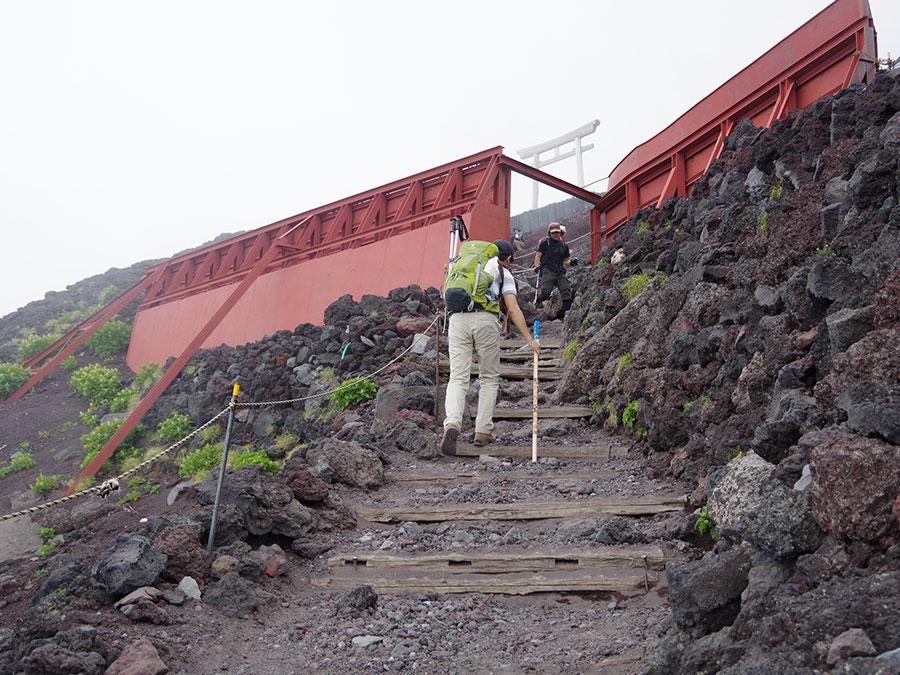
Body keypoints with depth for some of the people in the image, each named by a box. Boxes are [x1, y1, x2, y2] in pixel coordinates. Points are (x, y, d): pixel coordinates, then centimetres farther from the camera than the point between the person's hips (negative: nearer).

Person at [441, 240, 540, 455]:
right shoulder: (504, 274, 17)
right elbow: (513, 309, 4)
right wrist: (530, 339, 3)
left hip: (458, 319, 3)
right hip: (486, 320, -3)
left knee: (458, 379, -3)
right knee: (489, 379, 13)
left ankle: (452, 425, -27)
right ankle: (483, 431, 8)